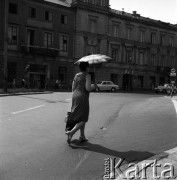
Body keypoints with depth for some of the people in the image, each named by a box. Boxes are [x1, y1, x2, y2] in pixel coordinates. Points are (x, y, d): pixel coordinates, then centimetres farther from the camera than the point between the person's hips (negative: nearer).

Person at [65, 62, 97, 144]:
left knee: (80, 118, 17)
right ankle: (71, 133, -16)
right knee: (83, 120, 1)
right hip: (83, 98, -7)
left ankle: (82, 136, 18)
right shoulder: (87, 75, -8)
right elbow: (88, 88, -17)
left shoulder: (76, 75, 12)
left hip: (75, 97, 7)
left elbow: (73, 88, 12)